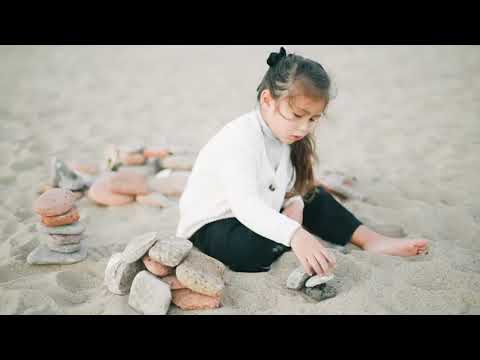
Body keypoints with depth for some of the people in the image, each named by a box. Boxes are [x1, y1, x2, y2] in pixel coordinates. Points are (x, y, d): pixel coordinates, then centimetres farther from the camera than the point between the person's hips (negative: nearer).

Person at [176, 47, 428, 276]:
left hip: (260, 218, 9)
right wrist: (295, 235, -57)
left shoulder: (284, 134, 0)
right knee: (255, 248, -37)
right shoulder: (240, 140, -30)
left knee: (315, 198, 6)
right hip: (211, 226, -8)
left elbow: (289, 188, 3)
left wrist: (294, 203, -21)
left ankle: (370, 240, 6)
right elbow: (245, 205, -44)